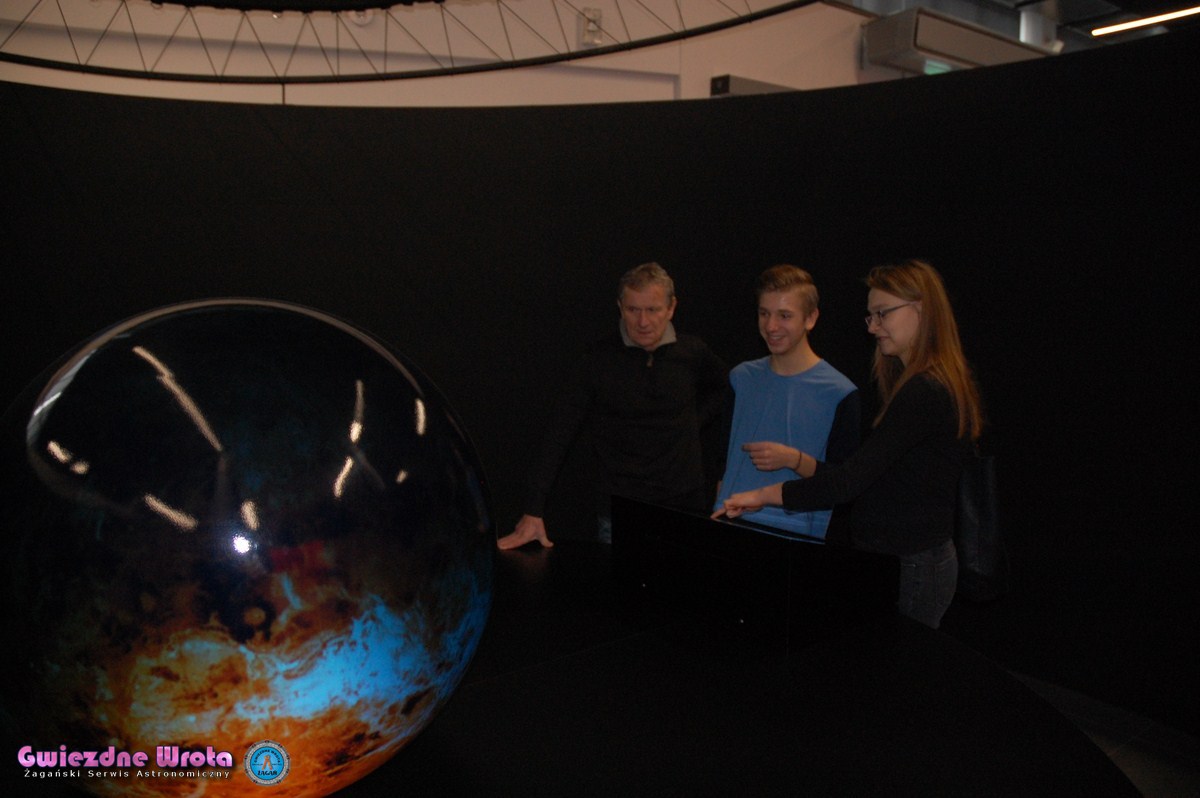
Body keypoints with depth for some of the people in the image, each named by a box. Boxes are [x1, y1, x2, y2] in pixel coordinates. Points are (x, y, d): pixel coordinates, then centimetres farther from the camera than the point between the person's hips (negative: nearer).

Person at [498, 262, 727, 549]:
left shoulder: (692, 353, 0)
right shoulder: (599, 359, -8)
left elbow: (722, 388, 23)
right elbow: (558, 438, -10)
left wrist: (697, 418, 4)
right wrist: (533, 512, -16)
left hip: (687, 505, 3)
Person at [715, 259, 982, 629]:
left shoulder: (923, 393, -21)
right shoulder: (936, 385, 12)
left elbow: (849, 483, -24)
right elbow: (869, 472, 13)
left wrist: (764, 494, -17)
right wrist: (798, 460, 7)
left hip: (907, 568, -9)